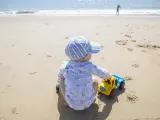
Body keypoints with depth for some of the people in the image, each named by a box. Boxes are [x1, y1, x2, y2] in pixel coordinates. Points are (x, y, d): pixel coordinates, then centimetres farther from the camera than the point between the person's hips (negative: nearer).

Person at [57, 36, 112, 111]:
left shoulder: (65, 66, -14)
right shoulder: (89, 66, -20)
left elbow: (60, 77, 7)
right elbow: (106, 75, -3)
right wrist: (108, 77, 19)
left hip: (71, 104, 1)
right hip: (87, 104, -1)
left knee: (61, 80, 13)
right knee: (95, 81, 16)